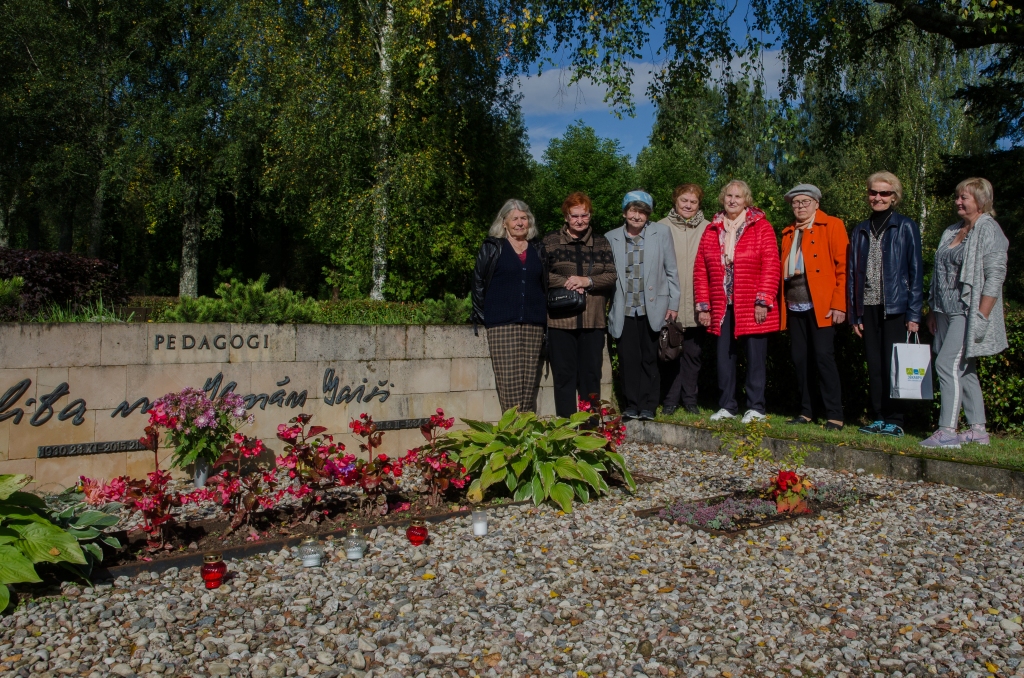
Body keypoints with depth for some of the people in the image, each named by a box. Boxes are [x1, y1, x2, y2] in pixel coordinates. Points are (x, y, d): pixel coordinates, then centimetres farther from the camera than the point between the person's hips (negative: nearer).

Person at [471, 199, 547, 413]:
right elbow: (478, 283, 5)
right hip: (502, 325, -3)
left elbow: (546, 286, 20)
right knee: (509, 384, -9)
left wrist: (544, 317, 12)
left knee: (530, 385, 3)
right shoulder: (492, 248, 6)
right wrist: (483, 316, -1)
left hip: (533, 325, 4)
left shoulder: (537, 251, 16)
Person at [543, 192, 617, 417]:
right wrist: (567, 283, -14)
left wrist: (587, 281, -12)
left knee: (591, 374, 7)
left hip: (593, 321, 2)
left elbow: (612, 276, 4)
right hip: (560, 320, -2)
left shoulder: (601, 243, 12)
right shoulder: (550, 242, 6)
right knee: (564, 374, 2)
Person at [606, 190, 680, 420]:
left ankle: (648, 407, 14)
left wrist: (673, 304, 1)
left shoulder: (661, 232, 3)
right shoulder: (612, 237, 6)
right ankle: (631, 406, 13)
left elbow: (671, 271, 4)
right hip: (625, 310, 1)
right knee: (628, 360, 1)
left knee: (649, 359, 5)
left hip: (653, 307, -1)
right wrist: (606, 307, 3)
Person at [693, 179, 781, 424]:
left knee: (755, 356, 1)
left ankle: (756, 408, 10)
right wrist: (703, 305, 3)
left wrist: (763, 301, -13)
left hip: (752, 308, -4)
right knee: (724, 355, 8)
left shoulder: (761, 227, 1)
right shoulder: (711, 231, 11)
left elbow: (771, 267, -6)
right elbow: (700, 270, 9)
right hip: (722, 307, 4)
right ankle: (727, 406, 18)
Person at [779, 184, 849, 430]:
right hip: (794, 307, 5)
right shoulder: (788, 233, 18)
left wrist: (839, 304, -13)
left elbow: (843, 267, -5)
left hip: (821, 306, -5)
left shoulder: (832, 226, 2)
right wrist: (781, 304, 5)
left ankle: (834, 416, -3)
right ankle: (806, 411, 16)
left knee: (824, 357, -8)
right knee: (799, 359, 6)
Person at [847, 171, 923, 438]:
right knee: (874, 366, 6)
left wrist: (914, 313, -8)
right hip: (868, 308, 4)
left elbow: (916, 271, -1)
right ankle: (879, 418, 14)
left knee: (893, 365, -3)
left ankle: (894, 421, 6)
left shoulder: (906, 227, 1)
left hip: (895, 307, -4)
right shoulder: (860, 231, 13)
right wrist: (854, 313, 6)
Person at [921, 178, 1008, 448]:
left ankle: (947, 431, -11)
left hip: (968, 313, -8)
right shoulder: (951, 232, 16)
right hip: (947, 312, 8)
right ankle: (977, 429, 17)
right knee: (964, 370, 10)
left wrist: (981, 315, -20)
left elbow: (995, 276, -14)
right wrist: (933, 311, 16)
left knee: (947, 365, -14)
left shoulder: (989, 231, -8)